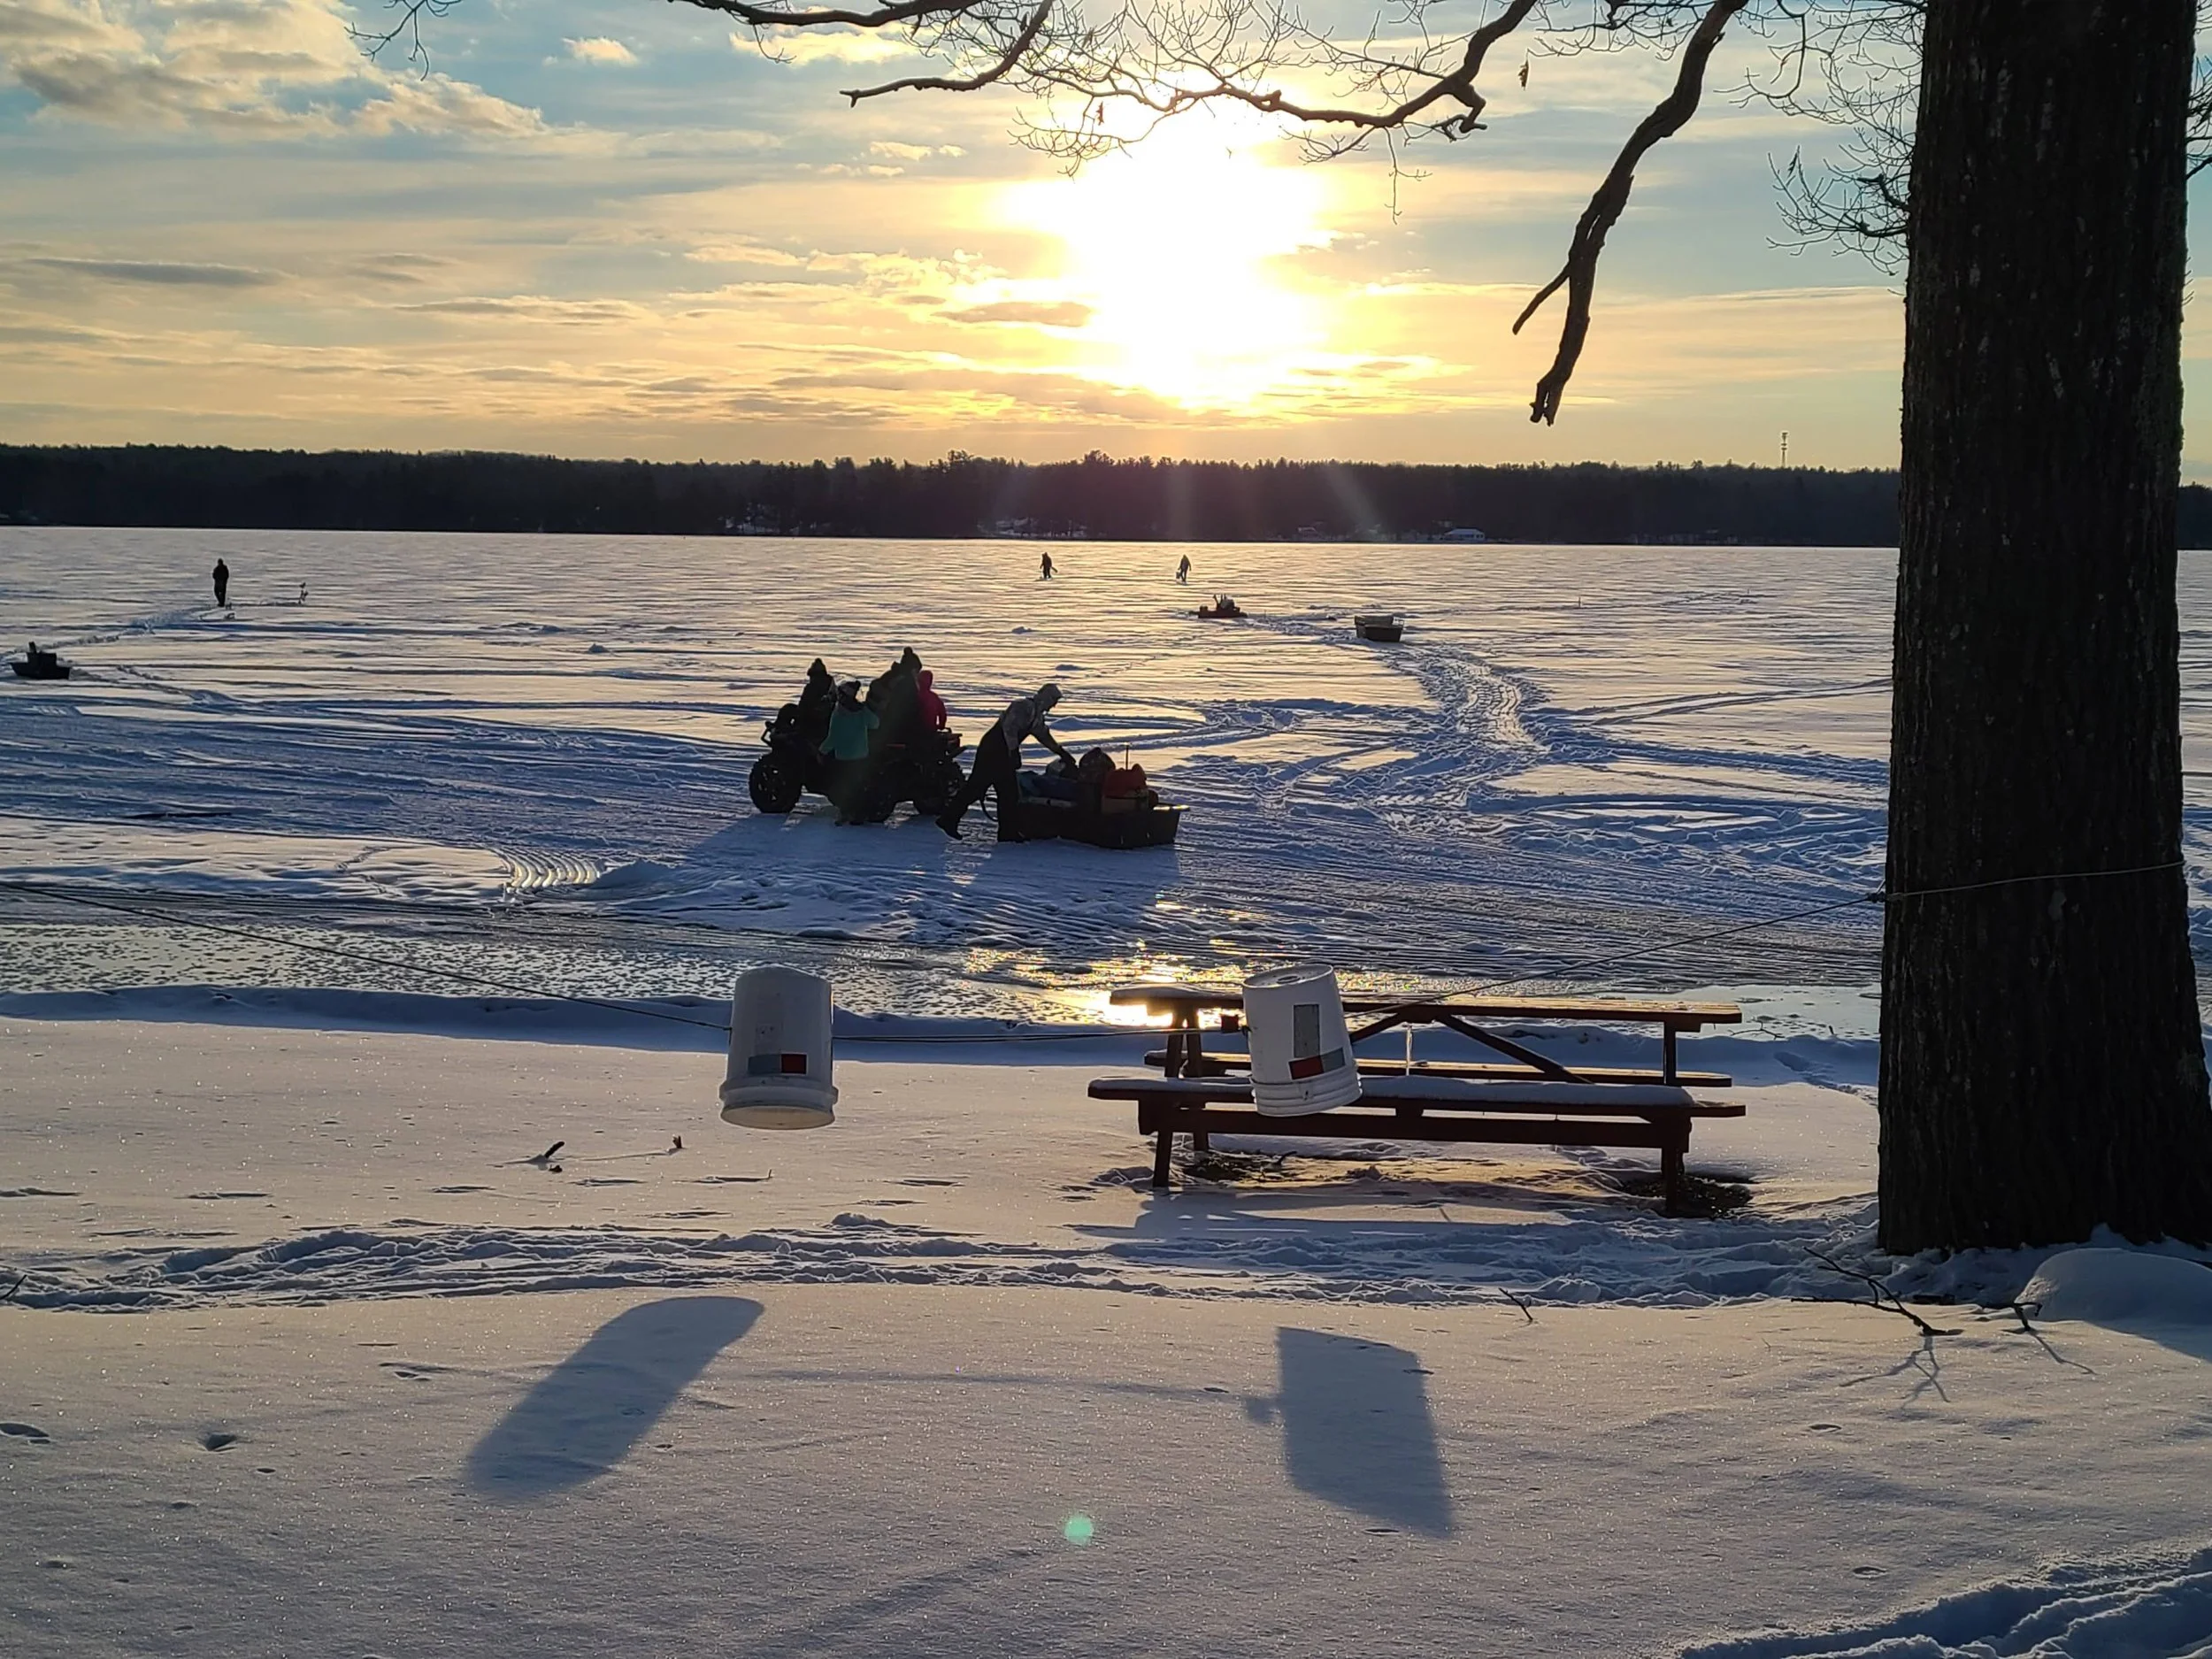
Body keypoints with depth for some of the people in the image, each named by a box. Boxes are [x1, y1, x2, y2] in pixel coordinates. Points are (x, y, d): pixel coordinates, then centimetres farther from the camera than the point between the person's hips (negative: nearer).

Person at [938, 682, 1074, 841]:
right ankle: (949, 820, -8)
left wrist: (1062, 753, 32)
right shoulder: (1023, 706, -13)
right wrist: (1014, 753, -25)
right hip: (992, 750, -10)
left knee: (1009, 792, 9)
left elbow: (1044, 736, 30)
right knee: (976, 786, -11)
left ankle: (1008, 833, 13)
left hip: (1004, 755, 10)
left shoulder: (1037, 715, 17)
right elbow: (1009, 727, -24)